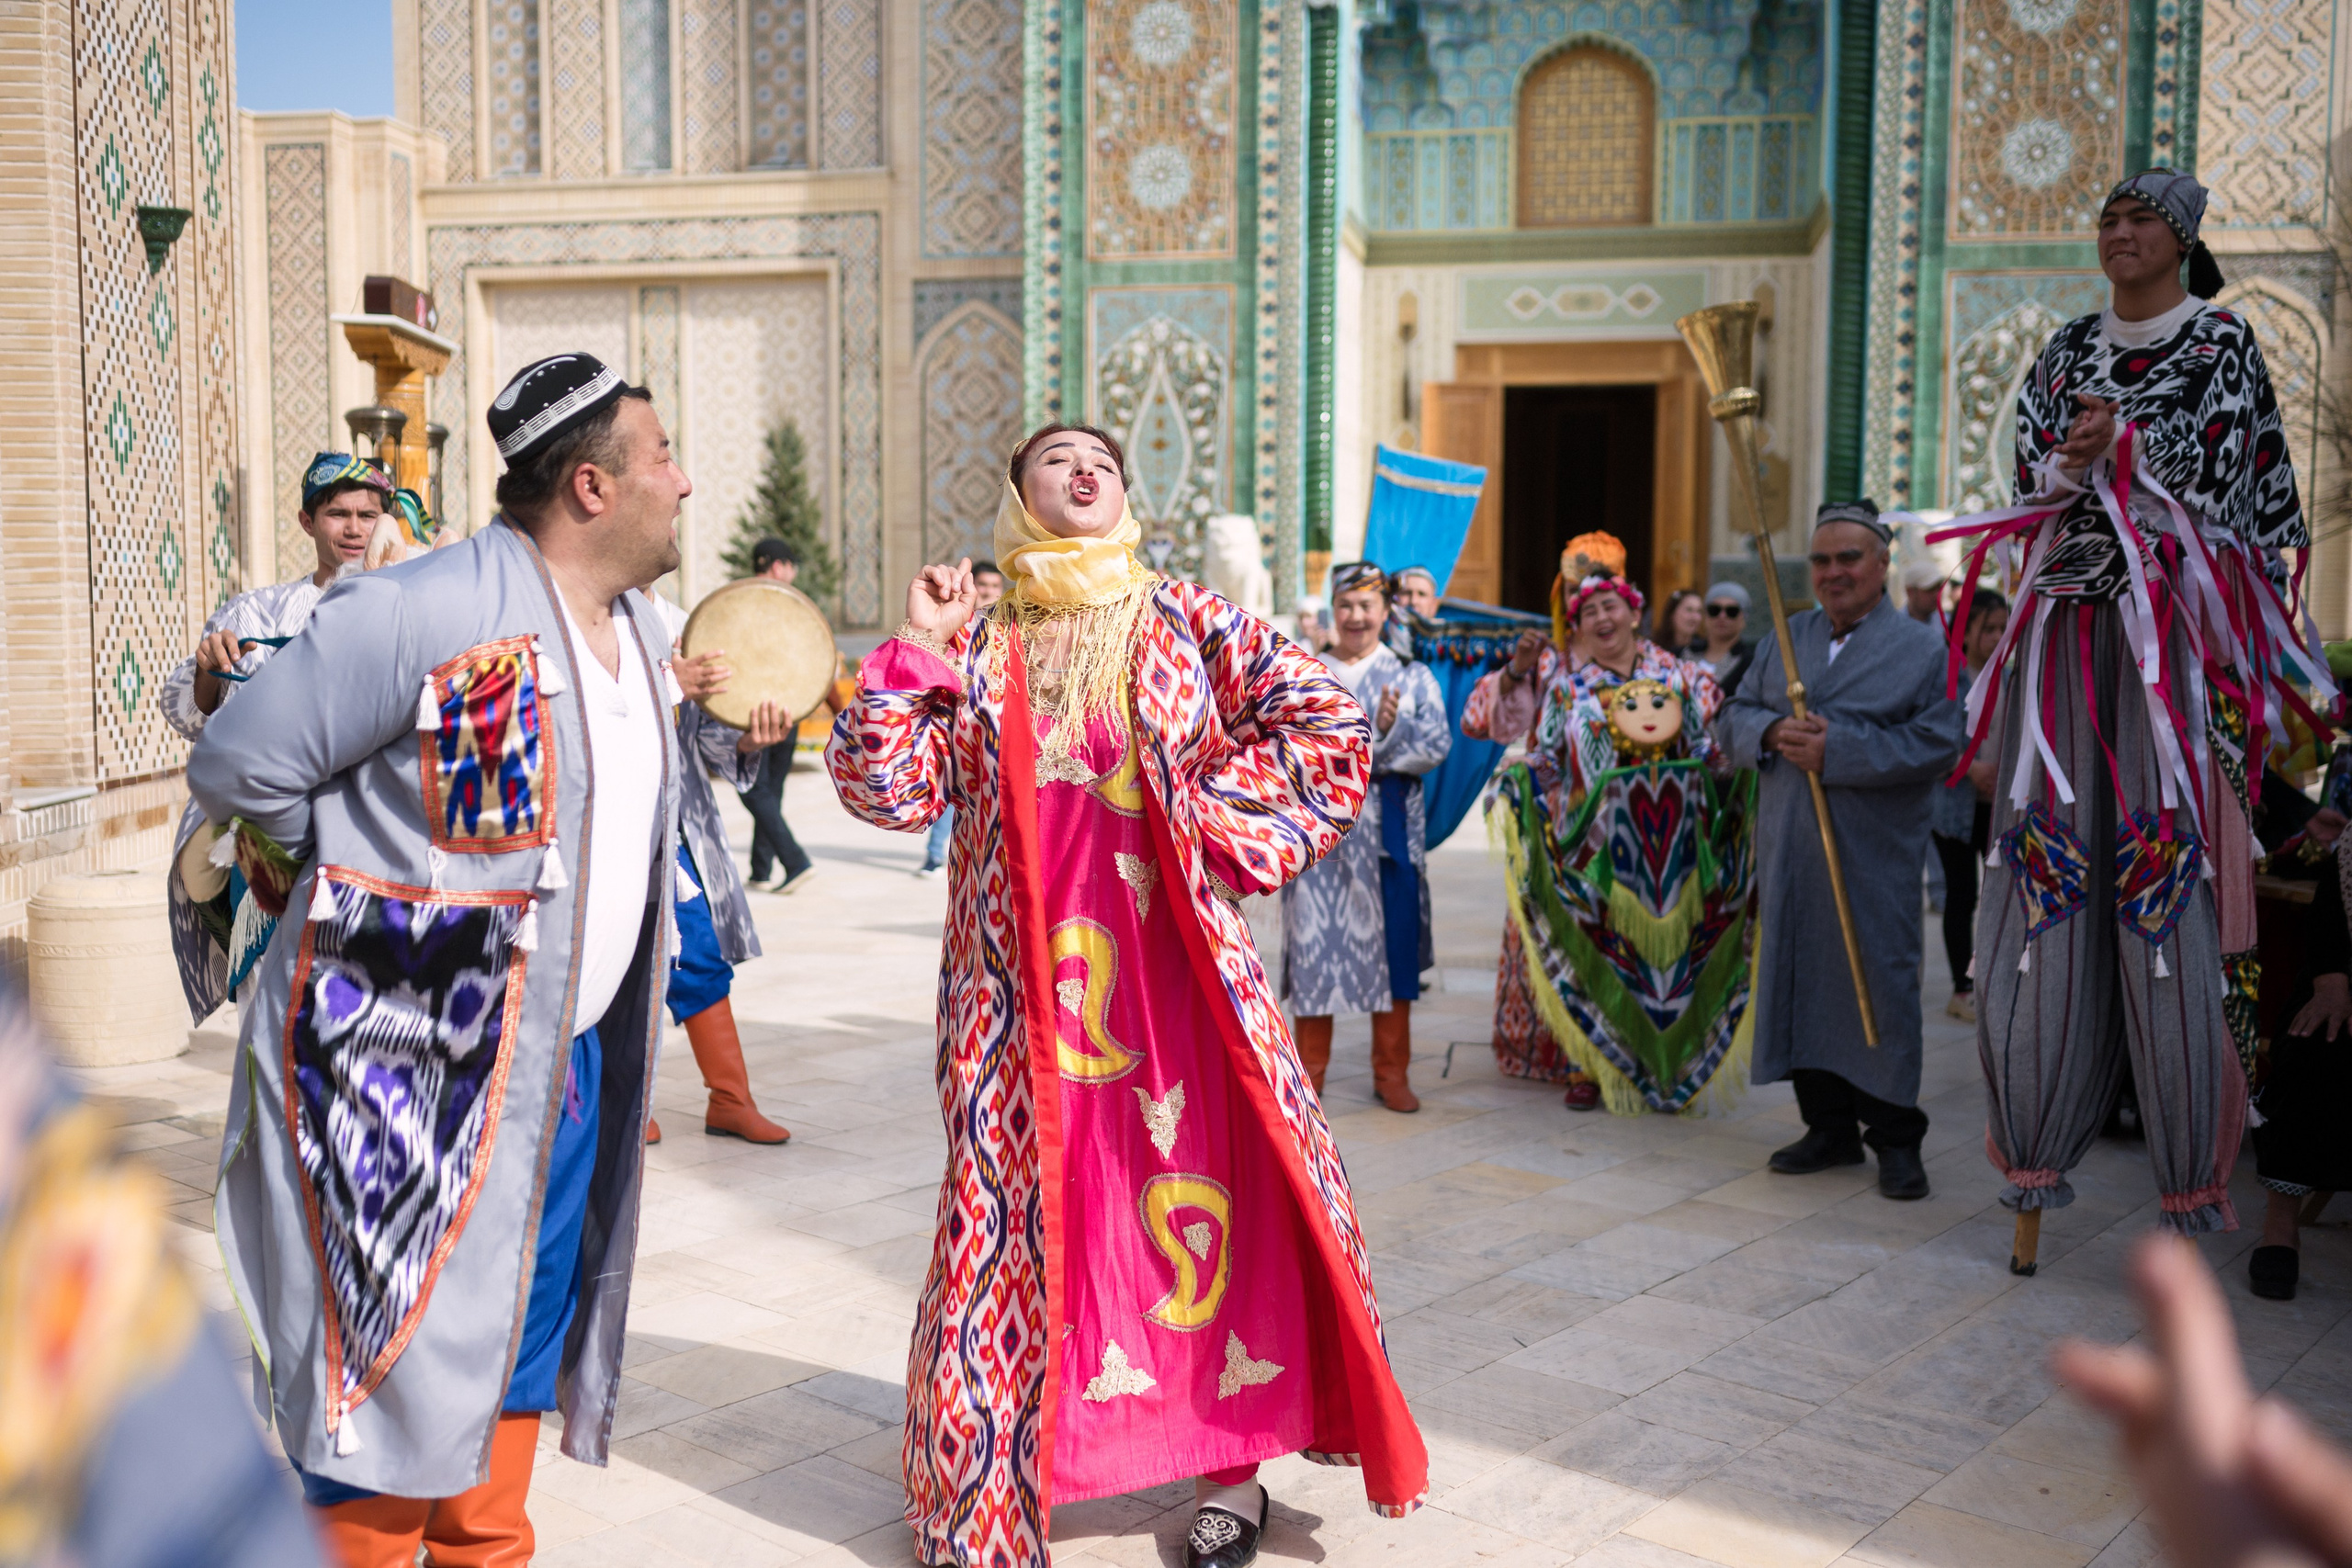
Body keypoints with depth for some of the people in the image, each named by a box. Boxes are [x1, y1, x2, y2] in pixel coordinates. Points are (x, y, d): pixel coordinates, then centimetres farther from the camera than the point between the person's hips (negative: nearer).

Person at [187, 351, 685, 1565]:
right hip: (415, 1071, -8)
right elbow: (235, 769, -13)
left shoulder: (635, 626, 8)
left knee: (519, 1346, 18)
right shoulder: (428, 612, -19)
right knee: (401, 1364, -1)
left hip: (569, 1064, 8)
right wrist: (379, 901, -2)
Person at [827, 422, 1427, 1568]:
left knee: (1211, 1182, -2)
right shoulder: (972, 648, 9)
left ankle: (1229, 1469, 13)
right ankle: (993, 1474, 22)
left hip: (1172, 967, 0)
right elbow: (885, 790, 1)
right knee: (1020, 1202, 5)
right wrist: (917, 651, -4)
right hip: (1024, 986, 1)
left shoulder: (1186, 624, 6)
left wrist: (1209, 814, -4)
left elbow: (1330, 728, 2)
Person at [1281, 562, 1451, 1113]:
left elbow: (1437, 745, -2)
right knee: (1314, 939, 0)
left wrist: (1392, 729, -19)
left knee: (1392, 942, 1)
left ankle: (1391, 1072, 11)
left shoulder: (1412, 675, 9)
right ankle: (1310, 1069, 12)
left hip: (1388, 828, 0)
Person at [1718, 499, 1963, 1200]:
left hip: (1875, 857, -5)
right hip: (1789, 852, 5)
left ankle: (1895, 1136, 9)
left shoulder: (1922, 648, 0)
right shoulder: (1785, 638, 15)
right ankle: (1829, 1126, 19)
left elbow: (1937, 743, -11)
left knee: (1880, 983, -3)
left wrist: (1836, 748, -18)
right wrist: (1772, 734, -10)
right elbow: (1734, 717, 13)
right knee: (1799, 979, 7)